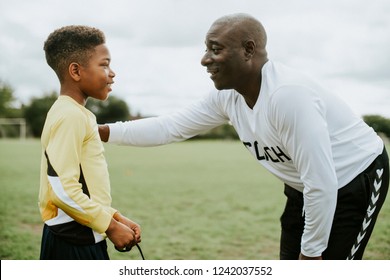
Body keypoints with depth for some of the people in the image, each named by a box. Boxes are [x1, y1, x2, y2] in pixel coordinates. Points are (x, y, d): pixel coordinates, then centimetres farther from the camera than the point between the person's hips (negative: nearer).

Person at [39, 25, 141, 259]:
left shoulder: (79, 115, 13)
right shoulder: (70, 116, -17)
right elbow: (64, 189, -24)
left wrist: (116, 217, 11)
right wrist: (110, 225, -15)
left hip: (84, 240, 10)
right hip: (73, 242, -10)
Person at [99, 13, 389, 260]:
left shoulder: (288, 95, -34)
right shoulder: (227, 96, -8)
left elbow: (322, 185, -32)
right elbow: (170, 126, 0)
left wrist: (311, 251, -22)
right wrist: (103, 131, -6)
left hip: (356, 182, -8)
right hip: (307, 188, 8)